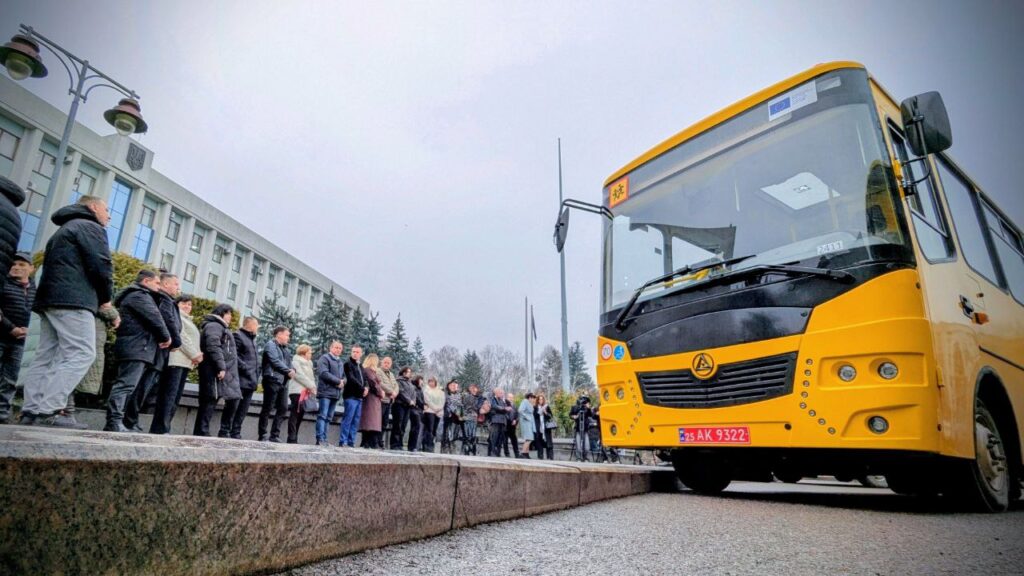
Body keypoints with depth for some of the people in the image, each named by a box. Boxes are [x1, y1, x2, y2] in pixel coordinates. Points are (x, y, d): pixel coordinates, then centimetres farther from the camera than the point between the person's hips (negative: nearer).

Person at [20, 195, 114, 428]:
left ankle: (32, 410, 2)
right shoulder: (90, 227, 0)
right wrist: (106, 297, 2)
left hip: (49, 299, 10)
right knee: (81, 354, -15)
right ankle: (48, 410, -22)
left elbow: (54, 266, 27)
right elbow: (100, 264, -12)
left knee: (46, 356, 6)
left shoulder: (63, 230, 30)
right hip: (73, 300, -10)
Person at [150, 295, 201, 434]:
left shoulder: (188, 320, 29)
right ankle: (159, 429, -14)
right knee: (169, 396, -13)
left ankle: (163, 428, 5)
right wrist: (194, 355, -9)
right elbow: (181, 336, -8)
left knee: (175, 398, 4)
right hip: (175, 361, -9)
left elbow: (192, 340, 23)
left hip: (186, 362, 9)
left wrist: (197, 355, 3)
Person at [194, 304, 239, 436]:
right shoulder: (214, 326, -5)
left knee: (209, 404, 8)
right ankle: (202, 433, -10)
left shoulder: (221, 327, 28)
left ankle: (200, 434, 9)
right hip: (216, 372, -10)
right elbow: (213, 347, -19)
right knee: (209, 403, -11)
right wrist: (221, 367, -23)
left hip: (219, 372, 10)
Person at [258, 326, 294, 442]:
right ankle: (262, 436, 5)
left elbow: (289, 363, 16)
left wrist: (292, 370, -5)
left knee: (283, 409, 5)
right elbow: (275, 361, -16)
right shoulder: (271, 345, -3)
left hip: (283, 382, 8)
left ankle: (275, 435, 11)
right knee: (267, 409, -2)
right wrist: (288, 371, -14)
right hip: (272, 381, -8)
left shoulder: (285, 348, 22)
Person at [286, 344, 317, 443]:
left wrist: (313, 387, 1)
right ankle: (291, 439, -11)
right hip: (297, 391, -7)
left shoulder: (308, 363, 26)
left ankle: (294, 438, 5)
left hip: (306, 392, 7)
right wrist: (311, 386, -13)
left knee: (300, 415, 3)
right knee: (295, 414, -10)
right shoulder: (296, 361, 2)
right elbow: (299, 375, -11)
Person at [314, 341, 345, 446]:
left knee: (329, 417, 7)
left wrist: (343, 382, 1)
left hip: (336, 393, 7)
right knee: (322, 415, -9)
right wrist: (338, 381, -11)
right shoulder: (324, 358, -1)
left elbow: (344, 376, 25)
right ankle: (320, 439, -9)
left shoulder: (340, 362, 23)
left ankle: (324, 439, 9)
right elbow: (324, 373, -14)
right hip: (325, 392, -7)